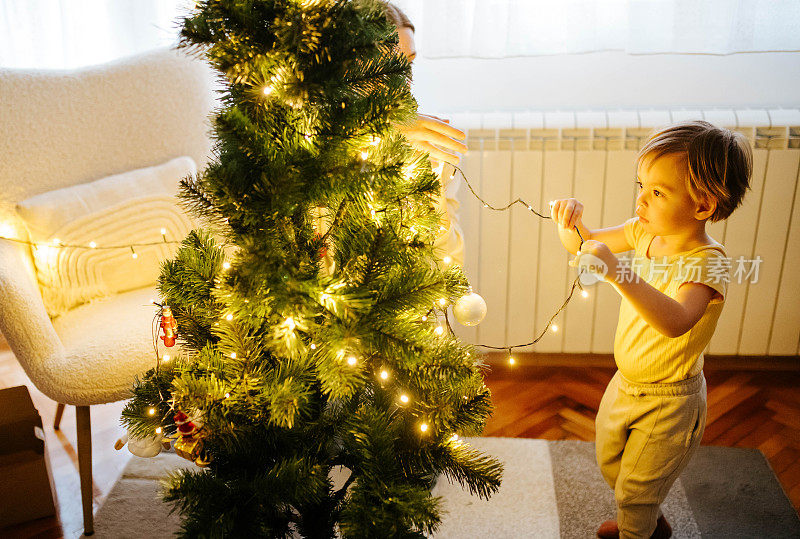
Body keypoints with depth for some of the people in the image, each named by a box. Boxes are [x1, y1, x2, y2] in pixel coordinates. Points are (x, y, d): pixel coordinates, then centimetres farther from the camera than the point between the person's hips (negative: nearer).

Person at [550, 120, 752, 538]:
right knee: (609, 463, 28)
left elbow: (676, 321, -48)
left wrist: (618, 272, -58)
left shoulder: (708, 262, -30)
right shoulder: (647, 232, -8)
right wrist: (570, 222, -22)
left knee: (635, 491, 11)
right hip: (626, 381, 8)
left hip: (668, 399, -8)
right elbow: (584, 245, 1)